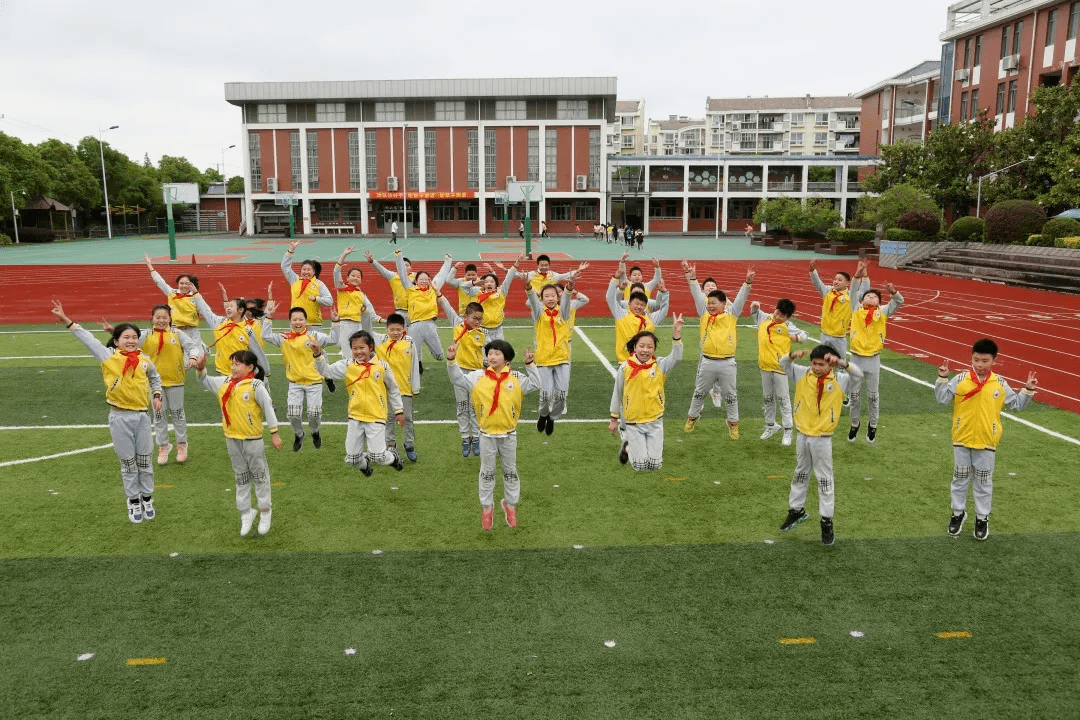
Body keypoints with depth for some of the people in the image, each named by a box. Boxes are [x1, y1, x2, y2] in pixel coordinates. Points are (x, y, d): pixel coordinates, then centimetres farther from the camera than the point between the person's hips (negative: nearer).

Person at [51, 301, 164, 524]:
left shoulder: (144, 360, 3)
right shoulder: (108, 356, -4)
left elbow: (155, 377, 23)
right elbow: (87, 338, -6)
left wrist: (156, 395, 12)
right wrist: (66, 321, -10)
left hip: (142, 416, 2)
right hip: (120, 417, -2)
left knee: (144, 460, 10)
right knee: (127, 463, 8)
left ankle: (147, 498, 27)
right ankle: (133, 501, 22)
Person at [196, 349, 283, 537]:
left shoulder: (256, 385, -15)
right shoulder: (224, 382, 2)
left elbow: (268, 408, -12)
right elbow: (206, 382, 17)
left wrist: (274, 433, -10)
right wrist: (201, 369, -3)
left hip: (253, 440, -5)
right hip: (232, 440, 5)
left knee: (259, 476, 8)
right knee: (241, 478, 15)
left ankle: (265, 513, 21)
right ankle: (246, 513, 27)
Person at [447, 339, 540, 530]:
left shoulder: (516, 378, -4)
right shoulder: (478, 376, -5)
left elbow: (535, 385, -8)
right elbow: (457, 379, -9)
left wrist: (530, 365, -17)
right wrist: (452, 360, -22)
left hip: (509, 434, 0)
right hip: (487, 435, 0)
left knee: (510, 471, 15)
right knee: (487, 472, 12)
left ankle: (510, 504, 33)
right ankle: (487, 507, 28)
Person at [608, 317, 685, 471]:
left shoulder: (660, 366, -4)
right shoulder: (625, 368, -7)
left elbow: (676, 358, -23)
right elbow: (617, 394, 3)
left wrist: (676, 334, -36)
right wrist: (614, 419, 8)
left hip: (655, 422, 1)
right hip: (632, 423, -1)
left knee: (655, 465, 2)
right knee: (640, 465, -3)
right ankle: (628, 446, 27)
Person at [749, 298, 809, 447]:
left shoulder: (788, 327, -10)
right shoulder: (765, 319, 3)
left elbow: (804, 335, 0)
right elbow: (755, 315, 25)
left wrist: (797, 337, -21)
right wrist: (755, 307, 6)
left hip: (780, 368, -5)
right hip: (765, 367, 5)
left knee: (783, 399, 0)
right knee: (768, 398, 17)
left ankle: (787, 431, 8)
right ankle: (771, 425, 34)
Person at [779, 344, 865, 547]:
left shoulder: (839, 380, -9)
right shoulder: (803, 374, -3)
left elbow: (858, 374, -20)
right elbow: (784, 364, -3)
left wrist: (842, 363, -38)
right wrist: (792, 355, -25)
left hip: (822, 438, -3)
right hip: (802, 434, 3)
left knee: (825, 479, 4)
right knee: (800, 474, 19)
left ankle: (827, 522, 12)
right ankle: (796, 510, 35)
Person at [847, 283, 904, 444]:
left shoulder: (882, 312, 5)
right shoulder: (856, 309, 4)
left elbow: (899, 301, -3)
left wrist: (893, 291, -20)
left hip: (873, 359, 0)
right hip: (856, 358, 0)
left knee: (873, 395, 9)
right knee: (854, 394, 9)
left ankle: (873, 425, 26)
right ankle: (854, 423, 27)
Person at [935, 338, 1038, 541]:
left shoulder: (999, 384, -1)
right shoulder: (960, 379, -8)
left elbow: (1016, 404, 8)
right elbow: (941, 398, -11)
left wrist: (1028, 390, -5)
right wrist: (942, 379, -21)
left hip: (986, 442, 1)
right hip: (962, 440, 0)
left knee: (984, 482, 11)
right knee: (960, 478, 13)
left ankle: (982, 518, 25)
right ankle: (958, 513, 30)